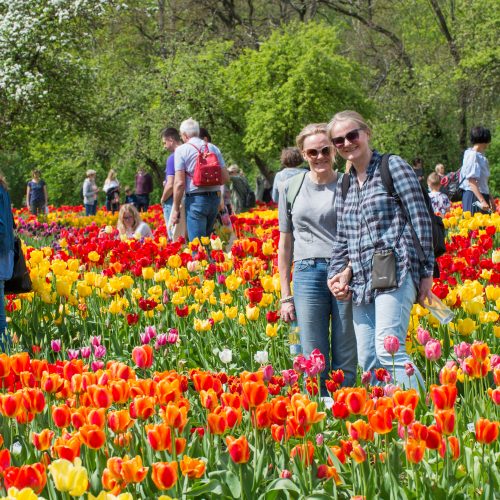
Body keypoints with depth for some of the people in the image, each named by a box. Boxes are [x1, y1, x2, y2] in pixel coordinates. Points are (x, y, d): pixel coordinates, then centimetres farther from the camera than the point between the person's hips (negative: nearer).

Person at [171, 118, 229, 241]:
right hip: (214, 198, 5)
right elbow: (225, 178, 9)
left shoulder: (182, 150, -4)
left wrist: (176, 209, -4)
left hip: (195, 199, -5)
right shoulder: (213, 148, 10)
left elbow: (179, 183, -10)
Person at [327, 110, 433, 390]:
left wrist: (426, 273, -8)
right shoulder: (345, 184, 19)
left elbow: (420, 222, -4)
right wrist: (339, 273, 4)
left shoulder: (394, 167, -1)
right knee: (367, 361, 2)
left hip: (395, 274, -7)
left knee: (388, 351, -20)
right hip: (361, 280, 7)